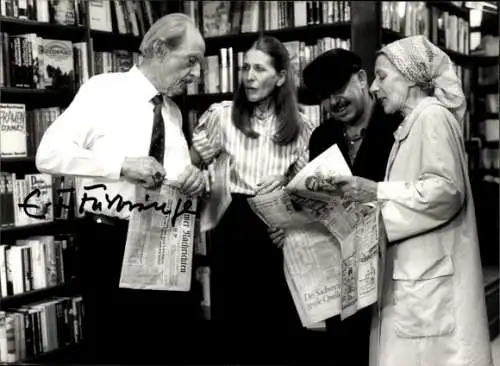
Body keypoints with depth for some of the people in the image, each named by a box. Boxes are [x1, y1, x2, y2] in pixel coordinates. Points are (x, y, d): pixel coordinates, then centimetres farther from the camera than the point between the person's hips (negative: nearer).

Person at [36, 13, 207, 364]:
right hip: (111, 242, -6)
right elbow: (48, 154, -15)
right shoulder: (103, 89, -7)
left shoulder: (173, 111, 12)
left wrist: (192, 177, -6)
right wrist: (122, 164, -27)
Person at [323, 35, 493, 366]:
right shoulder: (414, 122, 18)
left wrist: (377, 192, -19)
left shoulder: (431, 115, -10)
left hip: (428, 270, -9)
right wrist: (364, 193, 8)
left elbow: (446, 189, -19)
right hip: (413, 268, 9)